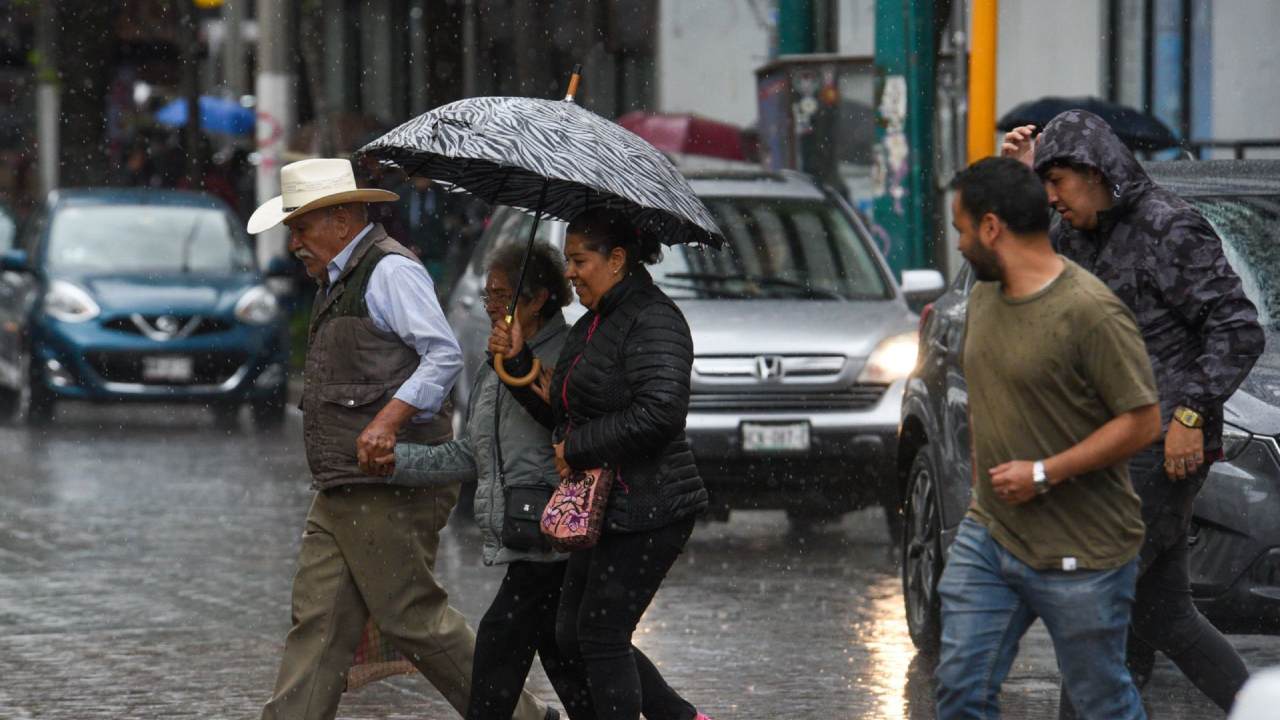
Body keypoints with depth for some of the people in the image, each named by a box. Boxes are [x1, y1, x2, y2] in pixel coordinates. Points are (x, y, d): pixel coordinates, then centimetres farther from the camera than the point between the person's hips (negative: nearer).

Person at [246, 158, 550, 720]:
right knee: (318, 618, 4)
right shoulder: (340, 281, 20)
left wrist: (389, 419, -30)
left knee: (411, 616, -6)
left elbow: (445, 355, -21)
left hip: (390, 485, -10)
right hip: (340, 492, 10)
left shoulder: (389, 271, -10)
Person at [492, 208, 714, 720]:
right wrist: (517, 360, 7)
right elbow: (561, 412, 21)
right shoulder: (590, 327, 18)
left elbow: (659, 413, -25)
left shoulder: (653, 321, -13)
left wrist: (577, 448, -17)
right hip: (605, 509, 10)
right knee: (573, 636, 11)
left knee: (601, 635, -7)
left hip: (649, 508, -10)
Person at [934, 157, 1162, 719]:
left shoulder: (1090, 312, -19)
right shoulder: (984, 295, 6)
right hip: (988, 537, 7)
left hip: (1081, 553, -7)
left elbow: (1142, 422, -19)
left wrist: (1044, 474, -21)